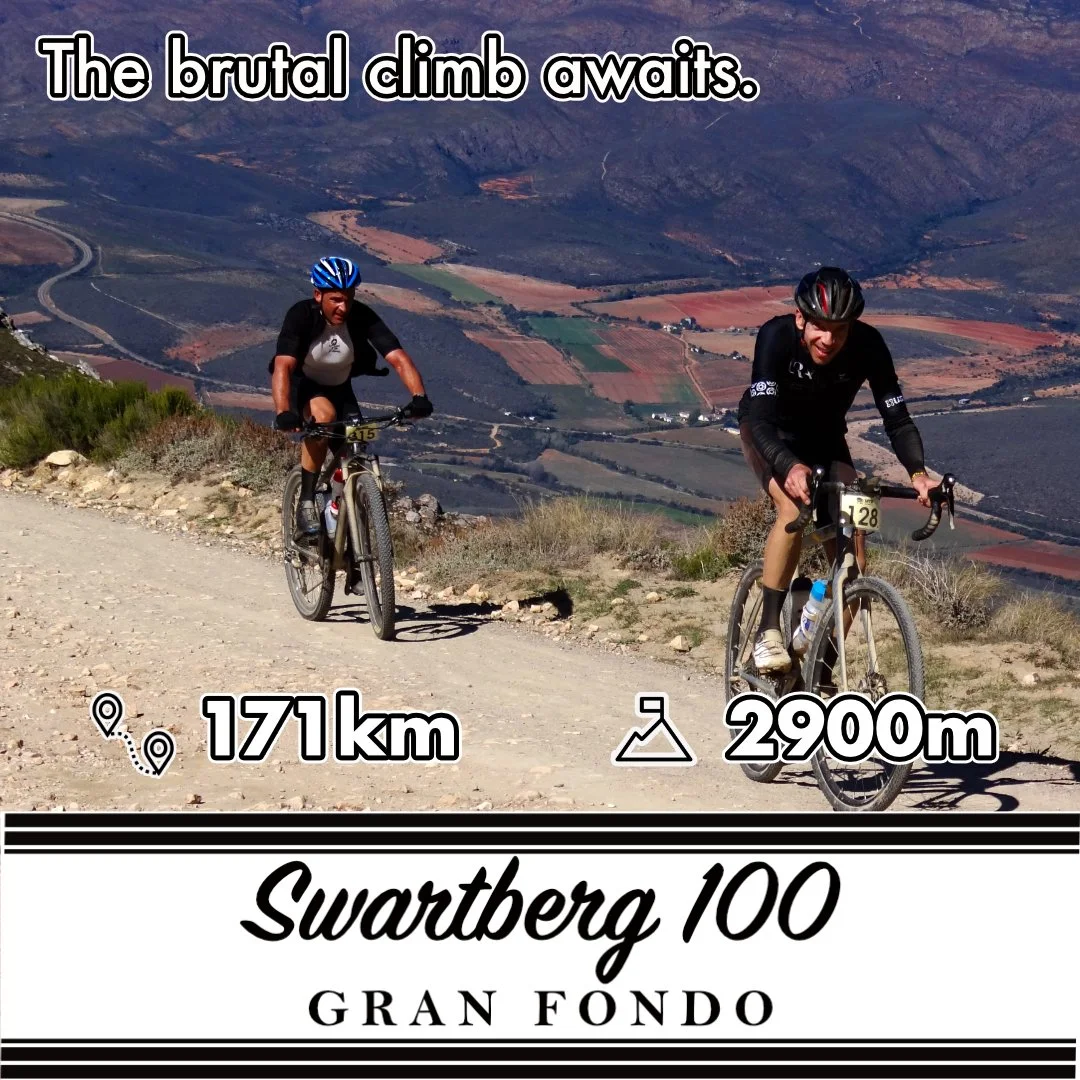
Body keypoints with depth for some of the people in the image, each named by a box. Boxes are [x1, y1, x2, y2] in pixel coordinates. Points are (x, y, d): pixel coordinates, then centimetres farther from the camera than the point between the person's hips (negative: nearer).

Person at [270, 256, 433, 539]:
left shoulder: (362, 317, -22)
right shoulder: (301, 315, -28)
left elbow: (398, 358, -31)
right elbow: (283, 366, -40)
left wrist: (419, 396, -49)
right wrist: (283, 412, -57)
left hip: (340, 388, 4)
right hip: (303, 386, -4)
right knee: (323, 415, -35)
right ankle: (306, 504, -26)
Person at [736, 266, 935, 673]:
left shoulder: (867, 345, -28)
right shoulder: (777, 336, -34)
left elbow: (896, 416, -27)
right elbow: (758, 418, -42)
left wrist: (918, 472, -46)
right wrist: (790, 468, -60)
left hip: (825, 440, 3)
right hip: (771, 435, -3)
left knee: (852, 558, -10)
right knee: (793, 508, -34)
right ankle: (768, 632, -21)